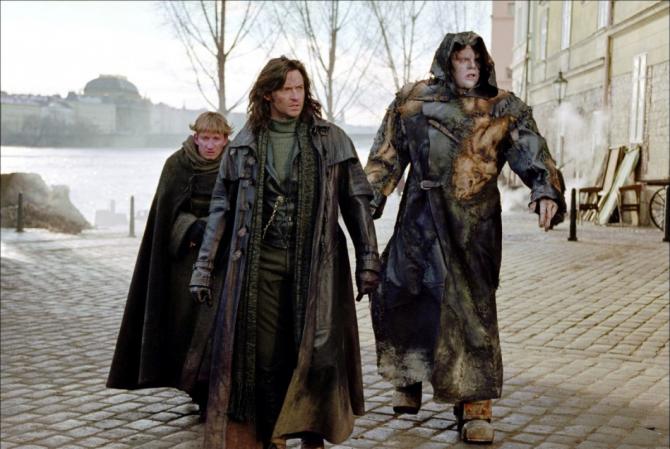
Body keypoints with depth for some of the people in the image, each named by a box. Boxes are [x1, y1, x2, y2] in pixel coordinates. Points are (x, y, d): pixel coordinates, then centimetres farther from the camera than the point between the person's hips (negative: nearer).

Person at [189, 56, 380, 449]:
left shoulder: (331, 140, 4)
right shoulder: (245, 145, 7)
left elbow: (356, 201, 5)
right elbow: (222, 207, 10)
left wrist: (368, 260, 0)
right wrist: (204, 266, 7)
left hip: (315, 263, -1)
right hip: (260, 263, 1)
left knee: (315, 352, -4)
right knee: (265, 355, 1)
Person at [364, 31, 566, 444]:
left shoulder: (504, 109, 4)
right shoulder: (413, 101, 6)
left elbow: (532, 153, -8)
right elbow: (387, 155, 9)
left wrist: (546, 192, -26)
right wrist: (369, 200, 1)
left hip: (475, 224, -1)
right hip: (423, 220, 1)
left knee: (474, 309, -2)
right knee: (399, 291, -10)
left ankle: (476, 407, 8)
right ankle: (410, 378, 15)